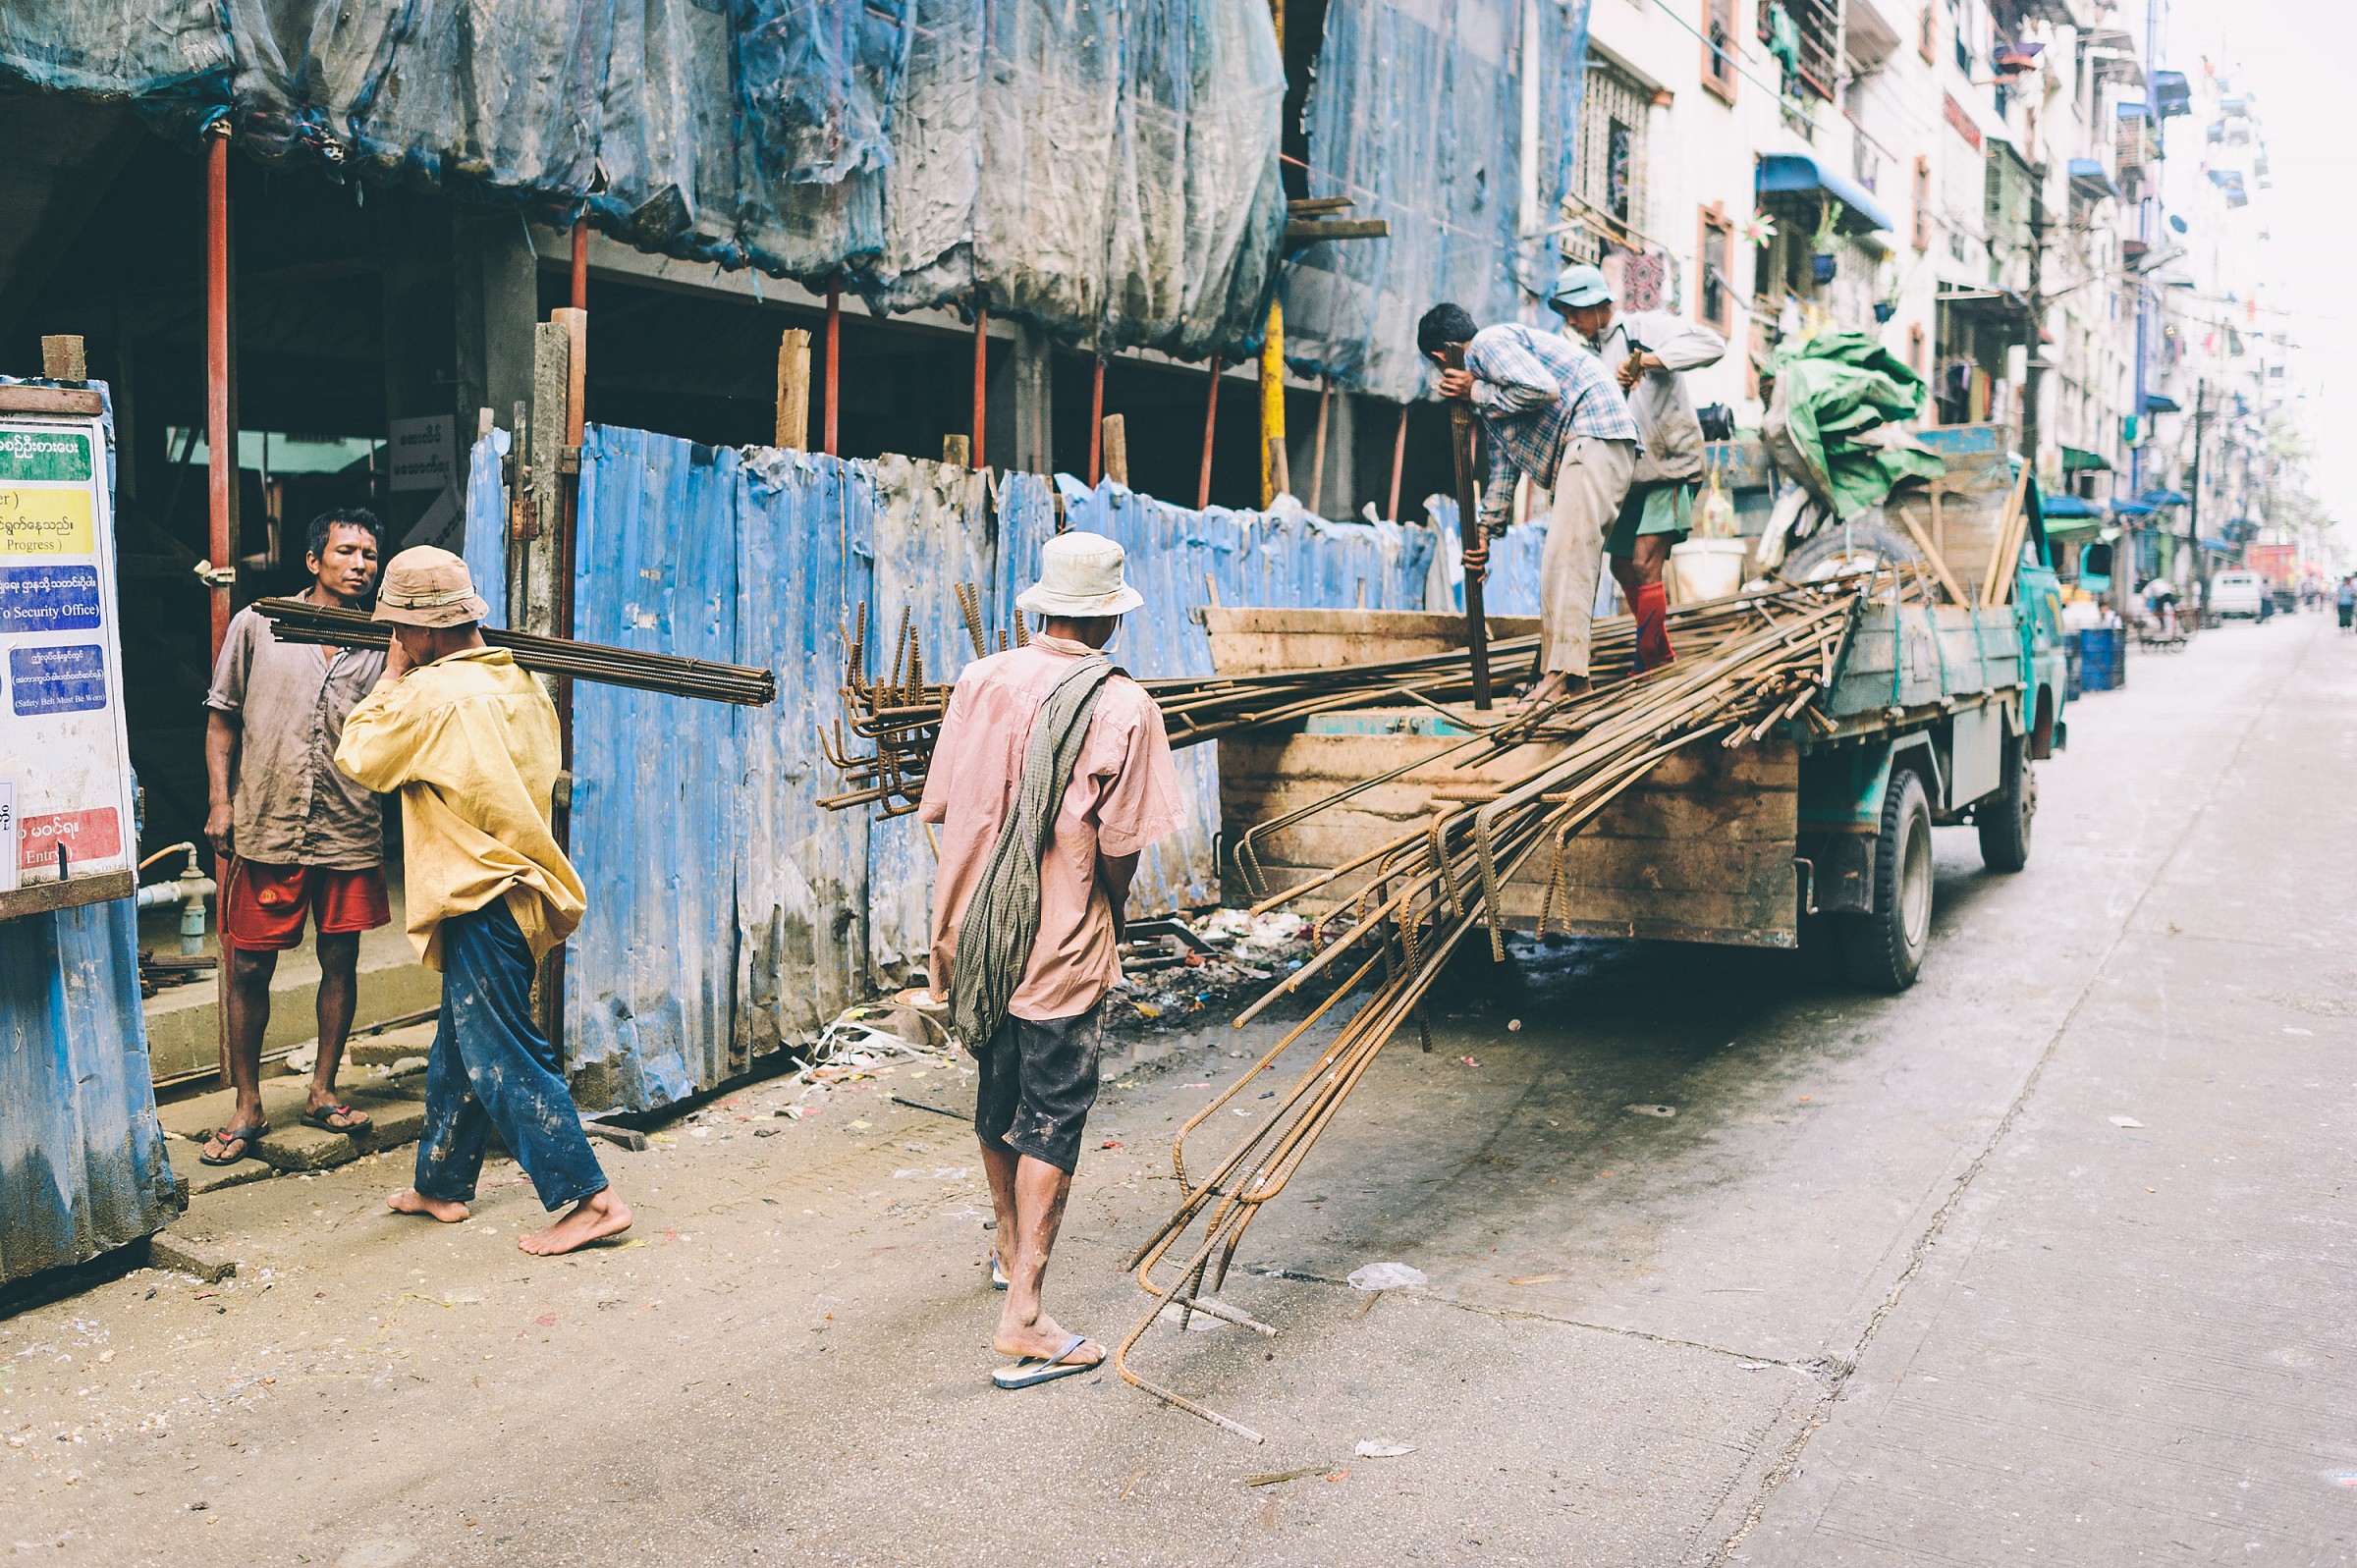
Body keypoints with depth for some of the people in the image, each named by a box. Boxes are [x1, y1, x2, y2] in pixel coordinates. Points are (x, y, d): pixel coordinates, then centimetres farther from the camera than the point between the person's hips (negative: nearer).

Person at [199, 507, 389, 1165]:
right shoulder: (257, 627, 2)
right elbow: (222, 718, 7)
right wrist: (220, 802, -1)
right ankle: (247, 1108, 16)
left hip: (348, 833, 2)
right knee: (249, 969, 3)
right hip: (264, 831, -1)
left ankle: (322, 1091, 25)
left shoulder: (380, 647, 5)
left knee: (340, 963, 9)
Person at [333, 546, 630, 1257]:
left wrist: (390, 676, 6)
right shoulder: (518, 683, 8)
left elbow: (360, 757, -3)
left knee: (504, 1057, -5)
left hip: (483, 900, -9)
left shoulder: (434, 693, -16)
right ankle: (441, 1186, 31)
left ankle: (591, 1199, -6)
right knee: (458, 1050, 20)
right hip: (521, 885, 9)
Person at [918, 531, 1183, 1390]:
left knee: (997, 1096, 22)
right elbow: (1121, 841, -13)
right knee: (1052, 1116, 1)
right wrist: (1109, 912, 6)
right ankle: (1024, 1315, -2)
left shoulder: (979, 681, 1)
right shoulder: (1121, 704, -13)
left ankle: (1010, 1247, 44)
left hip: (975, 927, 6)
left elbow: (939, 806, 6)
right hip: (1063, 944, -5)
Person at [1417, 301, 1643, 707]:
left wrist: (1476, 393, -6)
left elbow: (1542, 388, -20)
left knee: (1568, 552, -18)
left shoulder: (1489, 343, -3)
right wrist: (1485, 533, 27)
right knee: (1575, 556, 9)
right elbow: (1502, 463, 29)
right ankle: (1556, 667, 10)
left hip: (1596, 430, -11)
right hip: (1580, 446, 11)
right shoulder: (1490, 385, 27)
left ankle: (1564, 673, -25)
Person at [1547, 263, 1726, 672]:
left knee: (1644, 564, -17)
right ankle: (1663, 653, 30)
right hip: (1627, 473, 8)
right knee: (1623, 569, 12)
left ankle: (1647, 665, -12)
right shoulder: (1586, 350, 13)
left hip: (1669, 467, -8)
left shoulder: (1646, 327, -6)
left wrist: (1647, 359, -29)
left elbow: (1711, 344, -21)